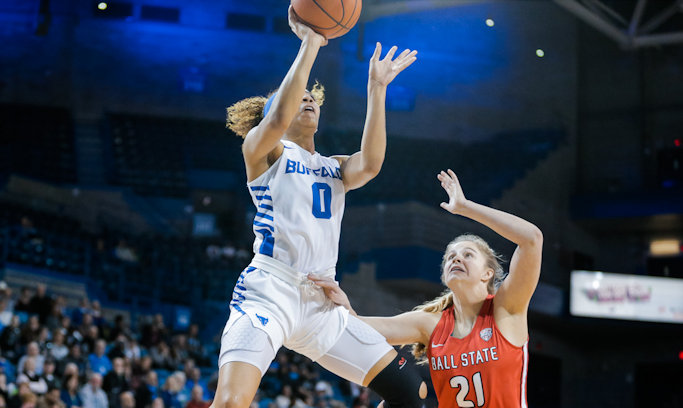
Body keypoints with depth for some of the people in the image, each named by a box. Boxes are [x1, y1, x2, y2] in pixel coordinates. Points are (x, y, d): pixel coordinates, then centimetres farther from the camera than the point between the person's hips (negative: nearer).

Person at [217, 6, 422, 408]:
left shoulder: (335, 168, 21)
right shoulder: (262, 149, 8)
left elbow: (370, 164, -3)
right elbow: (280, 118, -16)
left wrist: (377, 88, -6)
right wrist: (310, 43, -15)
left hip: (320, 301, 6)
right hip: (269, 291, -6)